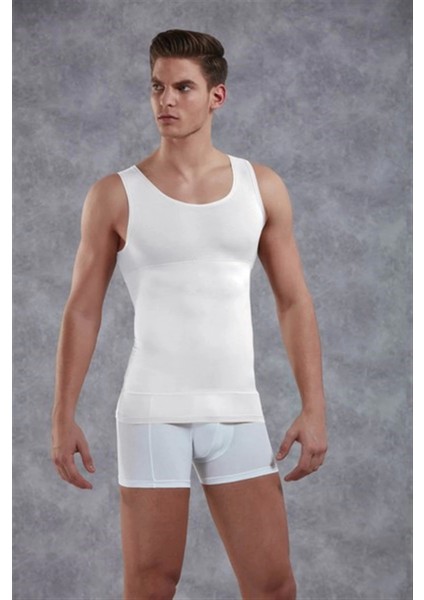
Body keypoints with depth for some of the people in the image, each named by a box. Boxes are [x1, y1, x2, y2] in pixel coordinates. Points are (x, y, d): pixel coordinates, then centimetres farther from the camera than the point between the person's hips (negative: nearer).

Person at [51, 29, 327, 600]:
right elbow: (83, 310, 2)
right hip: (152, 414, -2)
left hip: (238, 414, 2)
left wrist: (314, 407, 1)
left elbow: (294, 302, 8)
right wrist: (64, 417, -2)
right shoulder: (116, 195, 0)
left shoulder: (262, 187, 5)